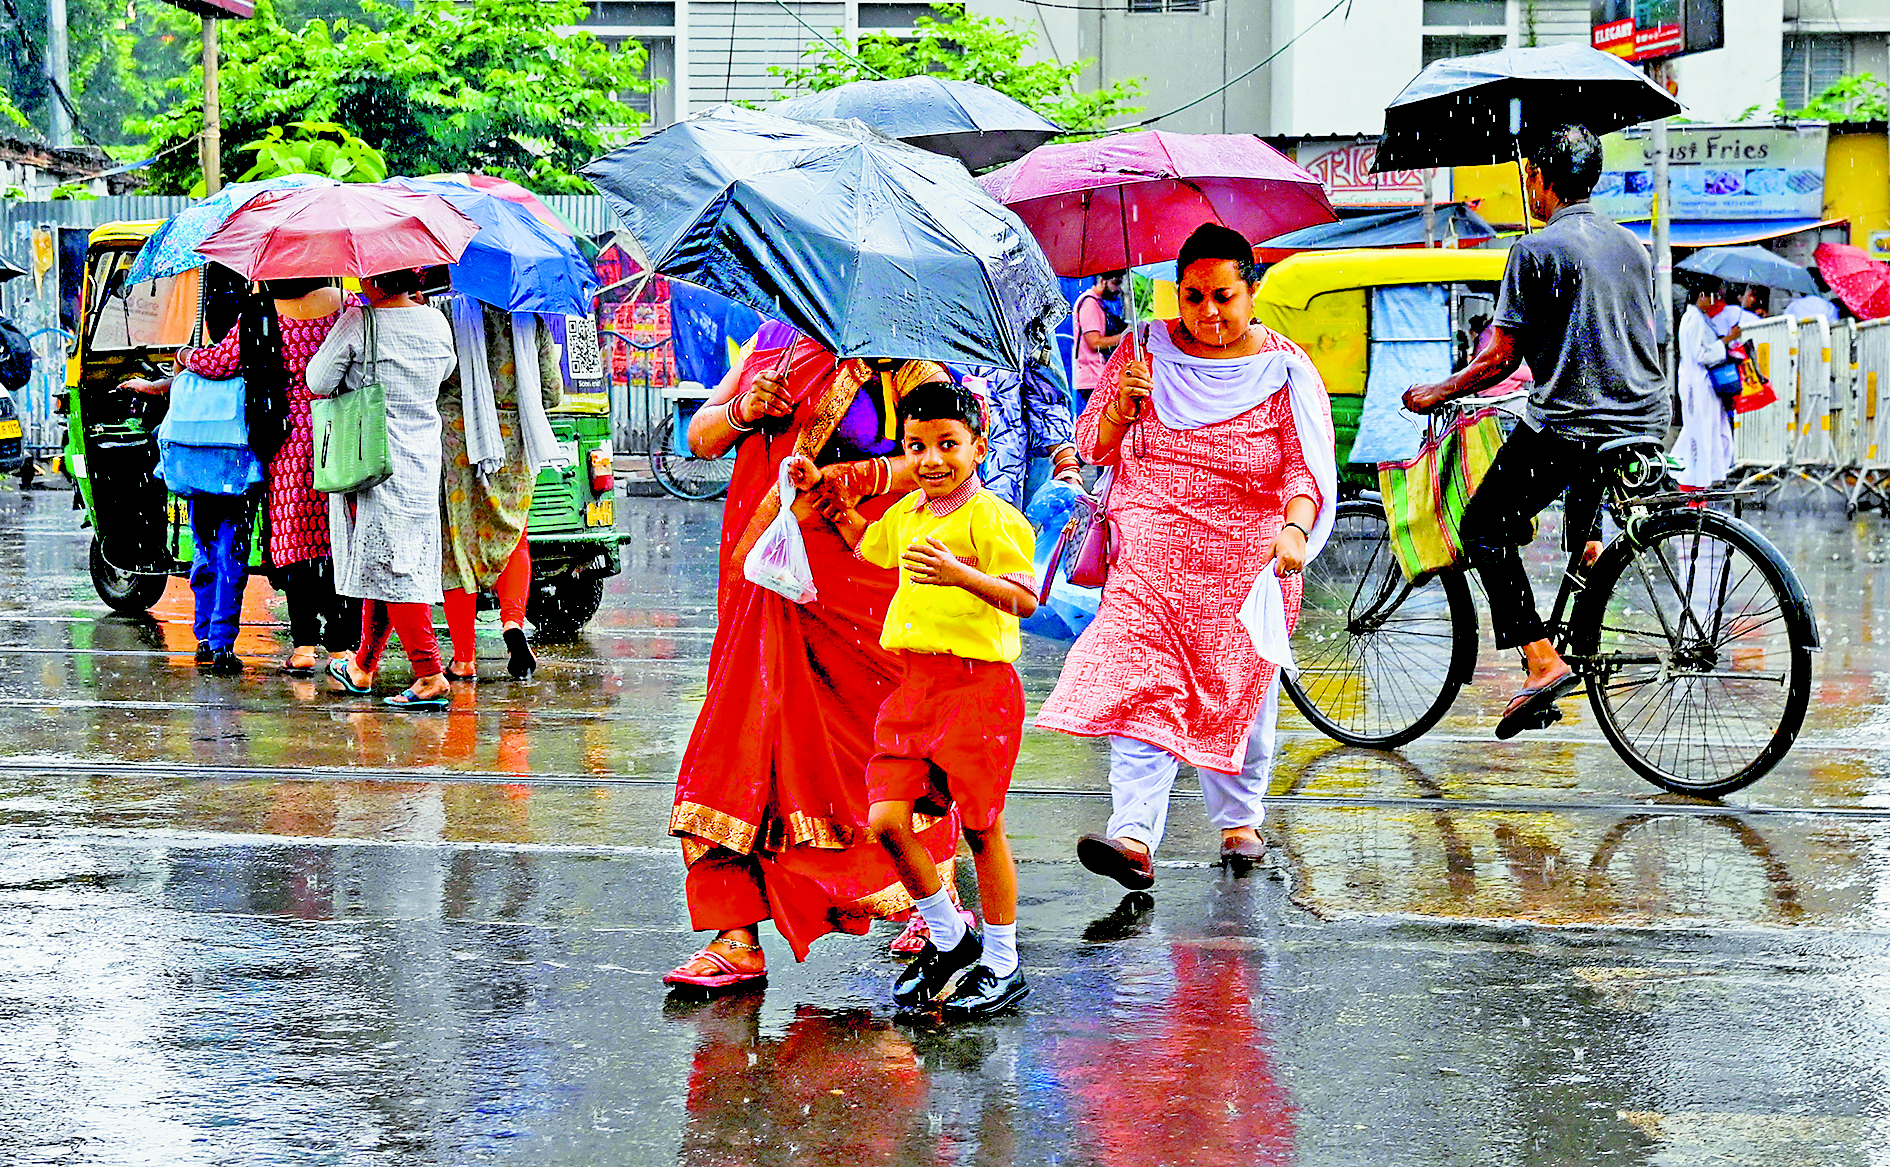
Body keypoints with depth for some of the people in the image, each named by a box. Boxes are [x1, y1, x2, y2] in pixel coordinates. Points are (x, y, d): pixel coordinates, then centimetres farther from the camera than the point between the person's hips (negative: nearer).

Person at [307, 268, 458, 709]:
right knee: (389, 563, 15)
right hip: (423, 463, 7)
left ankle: (430, 674, -14)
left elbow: (318, 380, -7)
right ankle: (364, 666, 28)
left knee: (391, 567, -6)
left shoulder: (359, 322, -14)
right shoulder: (436, 322, 4)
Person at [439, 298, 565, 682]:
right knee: (512, 539, 21)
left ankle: (464, 659, 7)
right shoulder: (532, 319, 0)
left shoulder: (446, 313, -7)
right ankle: (513, 622, -4)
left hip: (456, 437, -2)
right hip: (513, 440, 2)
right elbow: (554, 394, 5)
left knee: (457, 544, 6)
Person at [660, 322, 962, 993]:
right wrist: (740, 412, -3)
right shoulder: (771, 342, 15)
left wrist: (869, 475, -26)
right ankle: (737, 942, -2)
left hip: (862, 578, -4)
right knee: (745, 733, -4)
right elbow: (698, 439, 17)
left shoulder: (901, 361, -2)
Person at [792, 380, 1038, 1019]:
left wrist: (960, 575, -35)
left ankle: (1003, 967, 16)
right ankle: (949, 938, 21)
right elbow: (867, 543, 36)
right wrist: (826, 492, 27)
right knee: (886, 821, 0)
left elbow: (1024, 599, -21)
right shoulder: (907, 511, 13)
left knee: (981, 827, 1)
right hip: (914, 681, 7)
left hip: (978, 684, -7)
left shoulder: (990, 516, -11)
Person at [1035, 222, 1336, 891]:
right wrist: (1123, 405, -13)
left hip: (1249, 558, 0)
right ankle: (1134, 837, -26)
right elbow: (1093, 447, 9)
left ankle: (1239, 818, 31)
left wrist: (1294, 528, -28)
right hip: (1152, 545, 0)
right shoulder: (1145, 351, 6)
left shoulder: (1286, 370, 1)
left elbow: (1307, 465, -8)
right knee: (1141, 683, -17)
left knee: (1242, 687, 8)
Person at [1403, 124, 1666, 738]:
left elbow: (1501, 356, -9)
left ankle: (1543, 660, -10)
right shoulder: (1633, 245, 14)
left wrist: (1437, 392, 6)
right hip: (1646, 422, 7)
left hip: (1567, 424, -7)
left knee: (1485, 526, 5)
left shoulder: (1537, 250, -7)